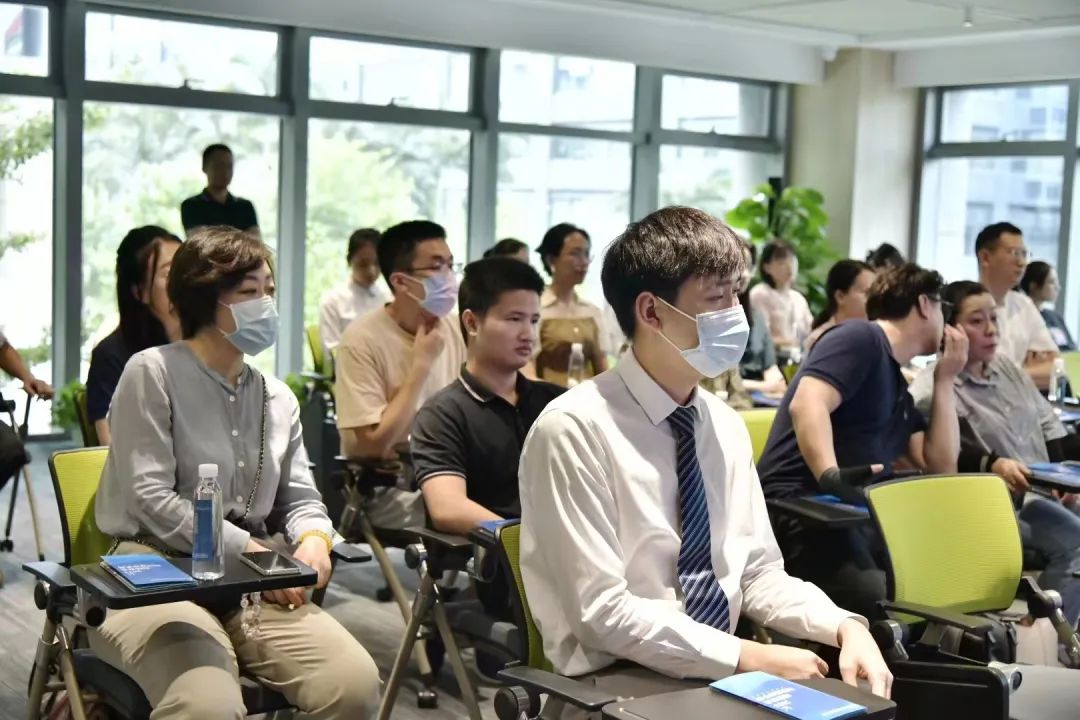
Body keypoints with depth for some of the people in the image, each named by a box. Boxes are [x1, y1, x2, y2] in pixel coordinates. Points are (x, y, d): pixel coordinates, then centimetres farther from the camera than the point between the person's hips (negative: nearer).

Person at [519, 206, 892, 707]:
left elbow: (758, 570, 9)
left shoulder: (725, 425, 6)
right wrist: (748, 657, -20)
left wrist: (846, 627, -8)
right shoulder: (575, 429, -16)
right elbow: (603, 610, -19)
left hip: (724, 666, 7)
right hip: (621, 677, -6)